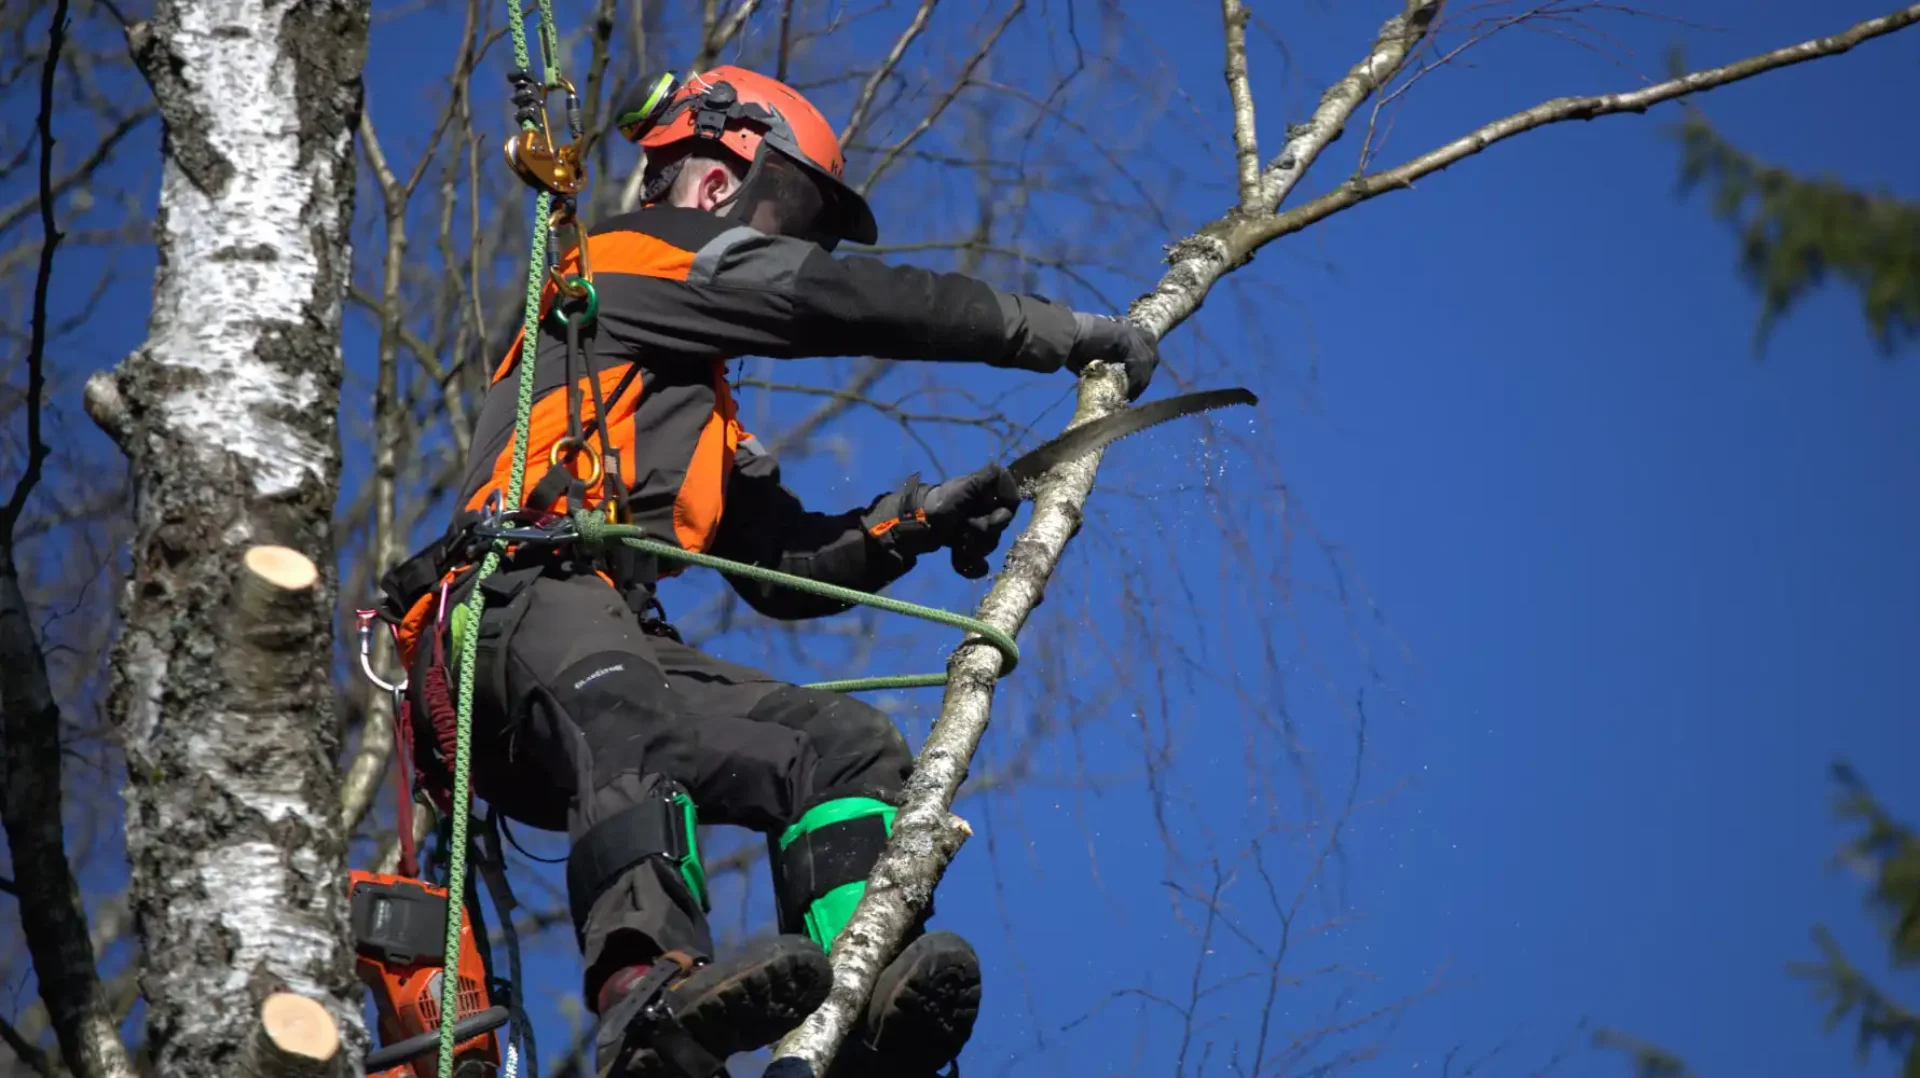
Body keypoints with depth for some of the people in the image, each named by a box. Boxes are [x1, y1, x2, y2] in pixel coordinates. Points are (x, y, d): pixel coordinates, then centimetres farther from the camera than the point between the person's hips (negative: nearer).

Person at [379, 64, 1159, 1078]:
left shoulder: (695, 402, 38)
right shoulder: (634, 255, 12)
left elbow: (784, 565, 32)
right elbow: (851, 302, 4)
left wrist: (915, 523, 15)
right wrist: (1061, 330, 10)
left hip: (623, 653, 9)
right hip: (524, 612, -9)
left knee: (848, 746, -5)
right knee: (628, 721, -39)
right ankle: (651, 996, -66)